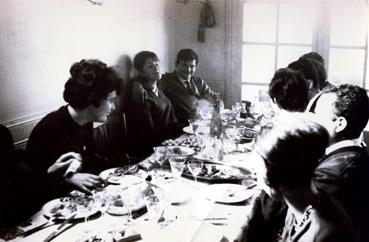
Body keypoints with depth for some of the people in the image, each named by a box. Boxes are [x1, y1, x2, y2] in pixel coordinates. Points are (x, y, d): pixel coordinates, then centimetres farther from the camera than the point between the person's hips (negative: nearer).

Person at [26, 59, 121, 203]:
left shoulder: (86, 122, 5)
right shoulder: (49, 128, -21)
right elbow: (30, 176, -16)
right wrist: (67, 178, -23)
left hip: (84, 195, 8)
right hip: (57, 201, -8)